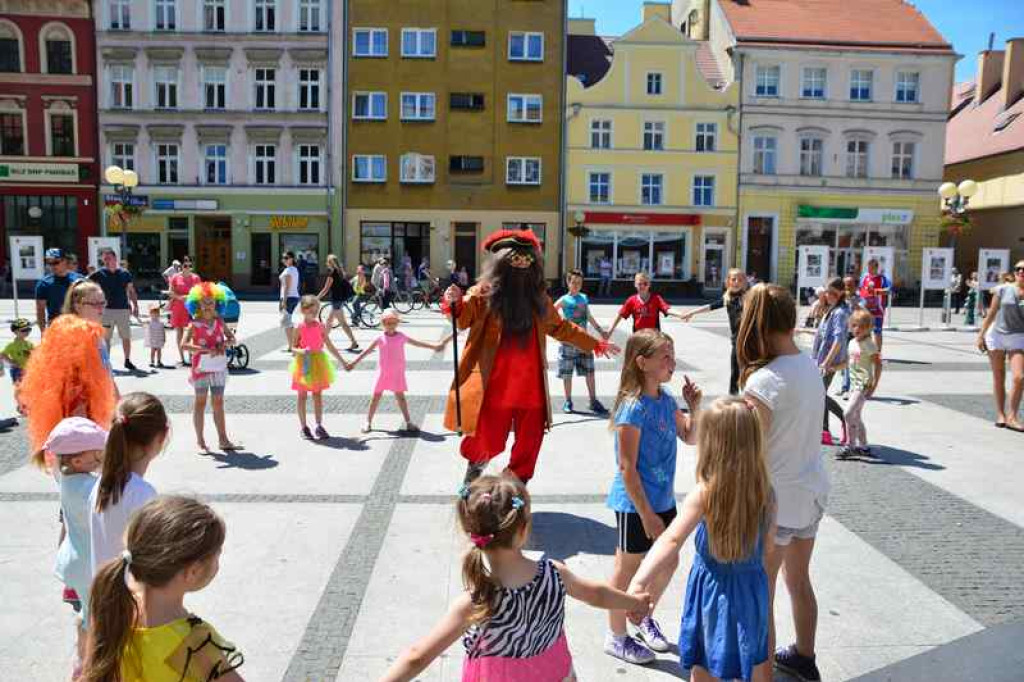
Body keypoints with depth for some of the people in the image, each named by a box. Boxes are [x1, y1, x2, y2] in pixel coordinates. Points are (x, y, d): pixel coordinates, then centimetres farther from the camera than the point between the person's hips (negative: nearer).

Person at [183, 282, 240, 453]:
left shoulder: (219, 322, 5)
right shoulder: (195, 324, -7)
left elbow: (232, 338, 12)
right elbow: (184, 345, -17)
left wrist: (224, 343, -10)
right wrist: (206, 350, -26)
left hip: (219, 367, 4)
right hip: (201, 367, -4)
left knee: (218, 403, 9)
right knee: (200, 402, 6)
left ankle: (223, 440, 14)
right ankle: (200, 442, 12)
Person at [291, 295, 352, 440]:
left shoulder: (320, 327, 1)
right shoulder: (300, 328, -7)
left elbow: (330, 346, 7)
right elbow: (294, 347, -4)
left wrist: (343, 362, 7)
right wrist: (301, 351, -27)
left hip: (318, 363, 2)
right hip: (303, 363, -2)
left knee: (318, 395, 6)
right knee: (302, 396, 6)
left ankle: (319, 426, 12)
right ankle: (304, 427, 15)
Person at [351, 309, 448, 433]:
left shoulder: (401, 337, -1)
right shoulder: (380, 339, -3)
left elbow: (417, 343, 4)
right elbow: (367, 351, -1)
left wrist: (434, 347, 3)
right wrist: (354, 363, -3)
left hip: (398, 373, 0)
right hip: (383, 372, 0)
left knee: (400, 396, 3)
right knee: (376, 396, 5)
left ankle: (409, 422, 9)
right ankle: (368, 422, 15)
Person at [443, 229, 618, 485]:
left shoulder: (538, 297, 10)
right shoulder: (485, 291, -4)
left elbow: (560, 327, 23)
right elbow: (463, 318, -17)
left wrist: (596, 344, 28)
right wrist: (455, 304, -40)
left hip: (531, 386, 5)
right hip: (495, 386, -4)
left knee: (529, 444, 10)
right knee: (488, 442, 3)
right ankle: (475, 465, 39)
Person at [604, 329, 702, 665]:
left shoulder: (667, 400, 0)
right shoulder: (633, 407, -24)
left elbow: (690, 438, 12)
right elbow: (626, 467, -22)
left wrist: (695, 408, -6)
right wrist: (646, 514, -20)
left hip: (663, 499, 8)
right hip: (635, 505, -8)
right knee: (628, 569, 10)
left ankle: (645, 617, 45)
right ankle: (616, 637, 30)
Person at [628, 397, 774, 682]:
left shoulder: (703, 495, -23)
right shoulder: (765, 491, -12)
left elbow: (671, 541, -34)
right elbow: (768, 540, 0)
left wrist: (638, 582, -40)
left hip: (713, 586, -3)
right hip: (751, 585, 4)